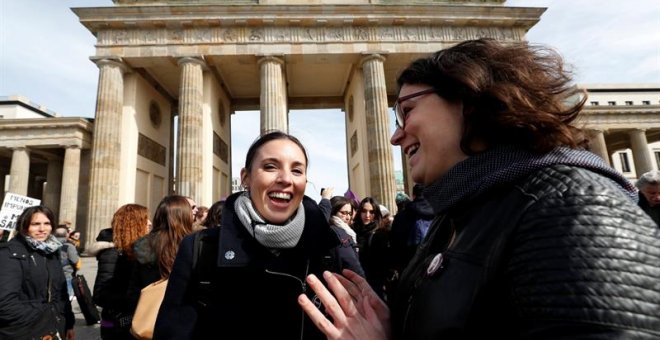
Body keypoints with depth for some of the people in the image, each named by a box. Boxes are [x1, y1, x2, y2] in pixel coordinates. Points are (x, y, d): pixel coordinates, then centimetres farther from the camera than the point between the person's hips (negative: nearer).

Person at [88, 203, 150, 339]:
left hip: (136, 323, 7)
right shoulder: (113, 252, -17)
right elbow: (101, 296, -23)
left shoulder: (135, 249, 5)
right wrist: (136, 300, -28)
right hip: (120, 327, -7)